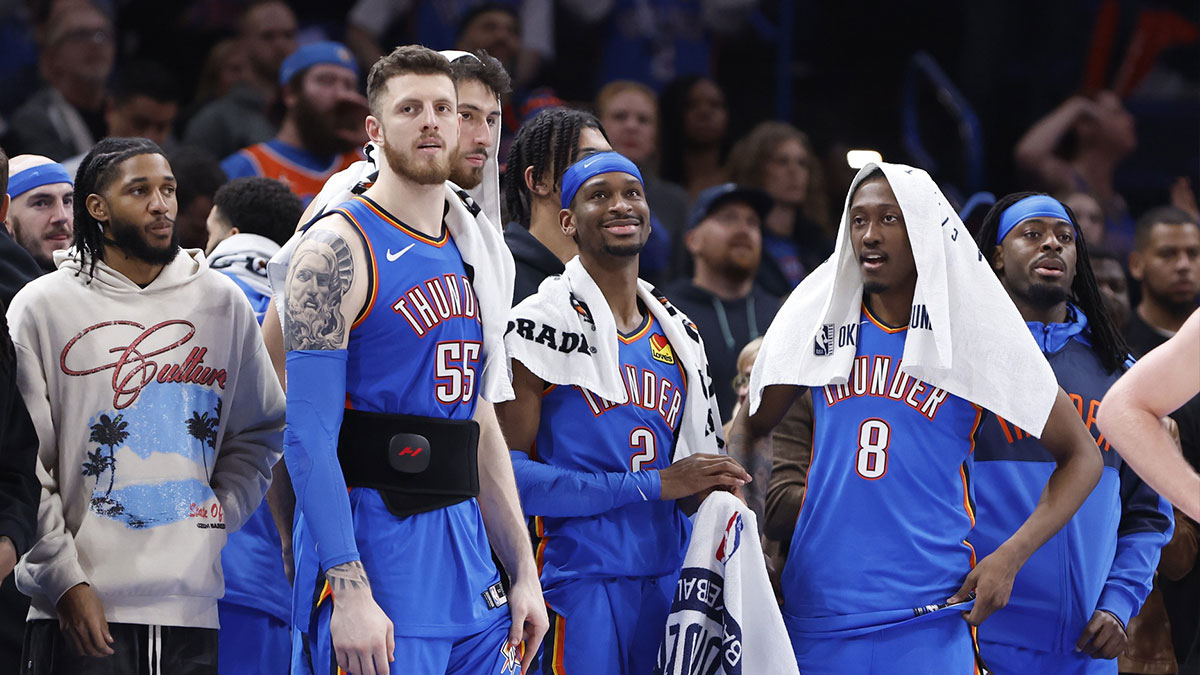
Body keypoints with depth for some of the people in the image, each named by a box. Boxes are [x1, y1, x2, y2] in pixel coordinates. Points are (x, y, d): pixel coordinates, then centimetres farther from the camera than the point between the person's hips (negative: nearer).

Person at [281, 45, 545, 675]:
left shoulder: (470, 257, 16)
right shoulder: (339, 250, -8)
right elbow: (309, 438, -15)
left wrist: (525, 574, 16)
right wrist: (350, 593, -22)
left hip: (466, 557, 7)